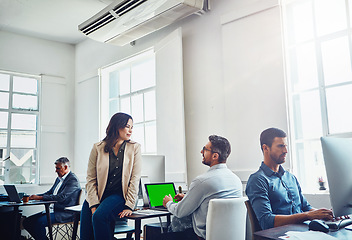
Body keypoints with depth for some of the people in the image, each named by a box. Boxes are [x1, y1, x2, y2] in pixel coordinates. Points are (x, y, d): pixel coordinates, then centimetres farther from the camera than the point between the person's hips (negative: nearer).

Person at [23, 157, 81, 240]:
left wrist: (39, 197, -22)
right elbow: (49, 193, 20)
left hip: (65, 214, -10)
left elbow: (61, 197, -23)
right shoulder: (59, 179, 17)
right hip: (53, 210, 10)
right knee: (27, 221, -1)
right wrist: (35, 196, 1)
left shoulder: (73, 180, -13)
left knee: (39, 222, -28)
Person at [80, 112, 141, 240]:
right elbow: (91, 179, -1)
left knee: (99, 216, -29)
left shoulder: (134, 148, 1)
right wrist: (94, 205, -12)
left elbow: (135, 179, -3)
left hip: (119, 196, -2)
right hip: (97, 196, 2)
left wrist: (129, 206, -11)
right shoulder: (98, 148, 2)